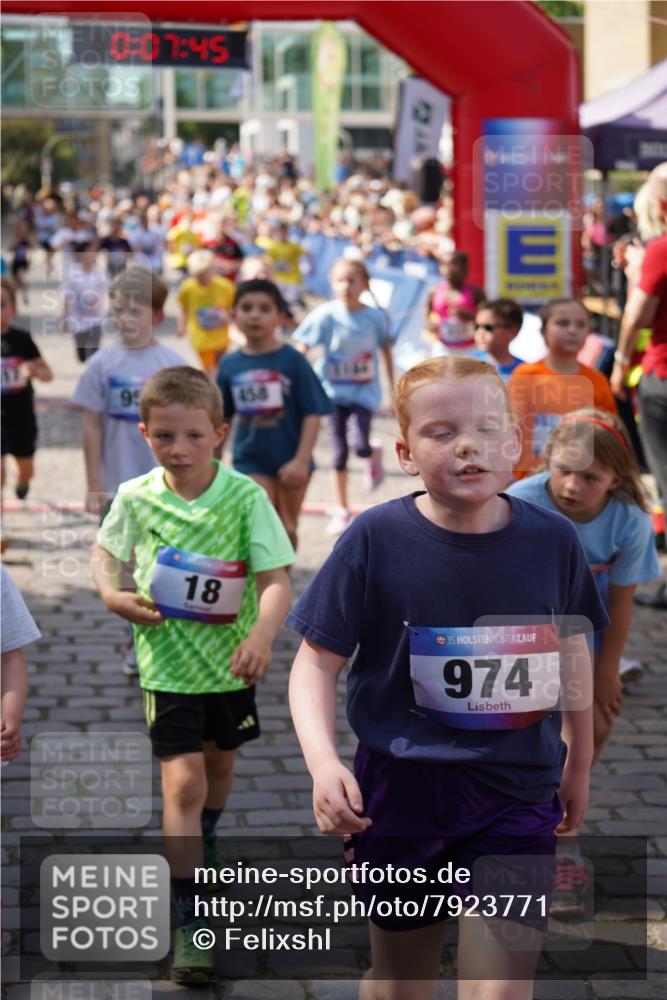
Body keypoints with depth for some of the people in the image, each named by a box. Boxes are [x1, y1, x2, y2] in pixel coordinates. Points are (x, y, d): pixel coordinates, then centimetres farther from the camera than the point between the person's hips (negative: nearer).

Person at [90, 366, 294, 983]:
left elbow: (277, 579, -18)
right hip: (168, 663, -2)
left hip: (231, 659, 2)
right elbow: (105, 550, 11)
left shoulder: (245, 497, -15)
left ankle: (202, 851, 55)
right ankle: (189, 923, -8)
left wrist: (262, 635, -37)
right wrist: (112, 595, -9)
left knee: (219, 764, 24)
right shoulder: (136, 498, -9)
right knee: (183, 782, -12)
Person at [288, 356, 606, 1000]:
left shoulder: (553, 540, -4)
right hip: (399, 794, 0)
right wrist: (322, 763, -22)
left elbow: (572, 650, 11)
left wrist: (579, 763, 21)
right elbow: (318, 662, -6)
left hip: (517, 797, 1)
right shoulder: (374, 540, -11)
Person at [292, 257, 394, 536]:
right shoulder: (326, 315, -12)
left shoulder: (374, 317, -8)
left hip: (364, 391, 0)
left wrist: (394, 388, 11)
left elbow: (386, 351, 6)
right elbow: (301, 348, -9)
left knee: (360, 445, -16)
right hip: (333, 390, 0)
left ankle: (374, 454, 23)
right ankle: (341, 510, 18)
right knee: (339, 453, 3)